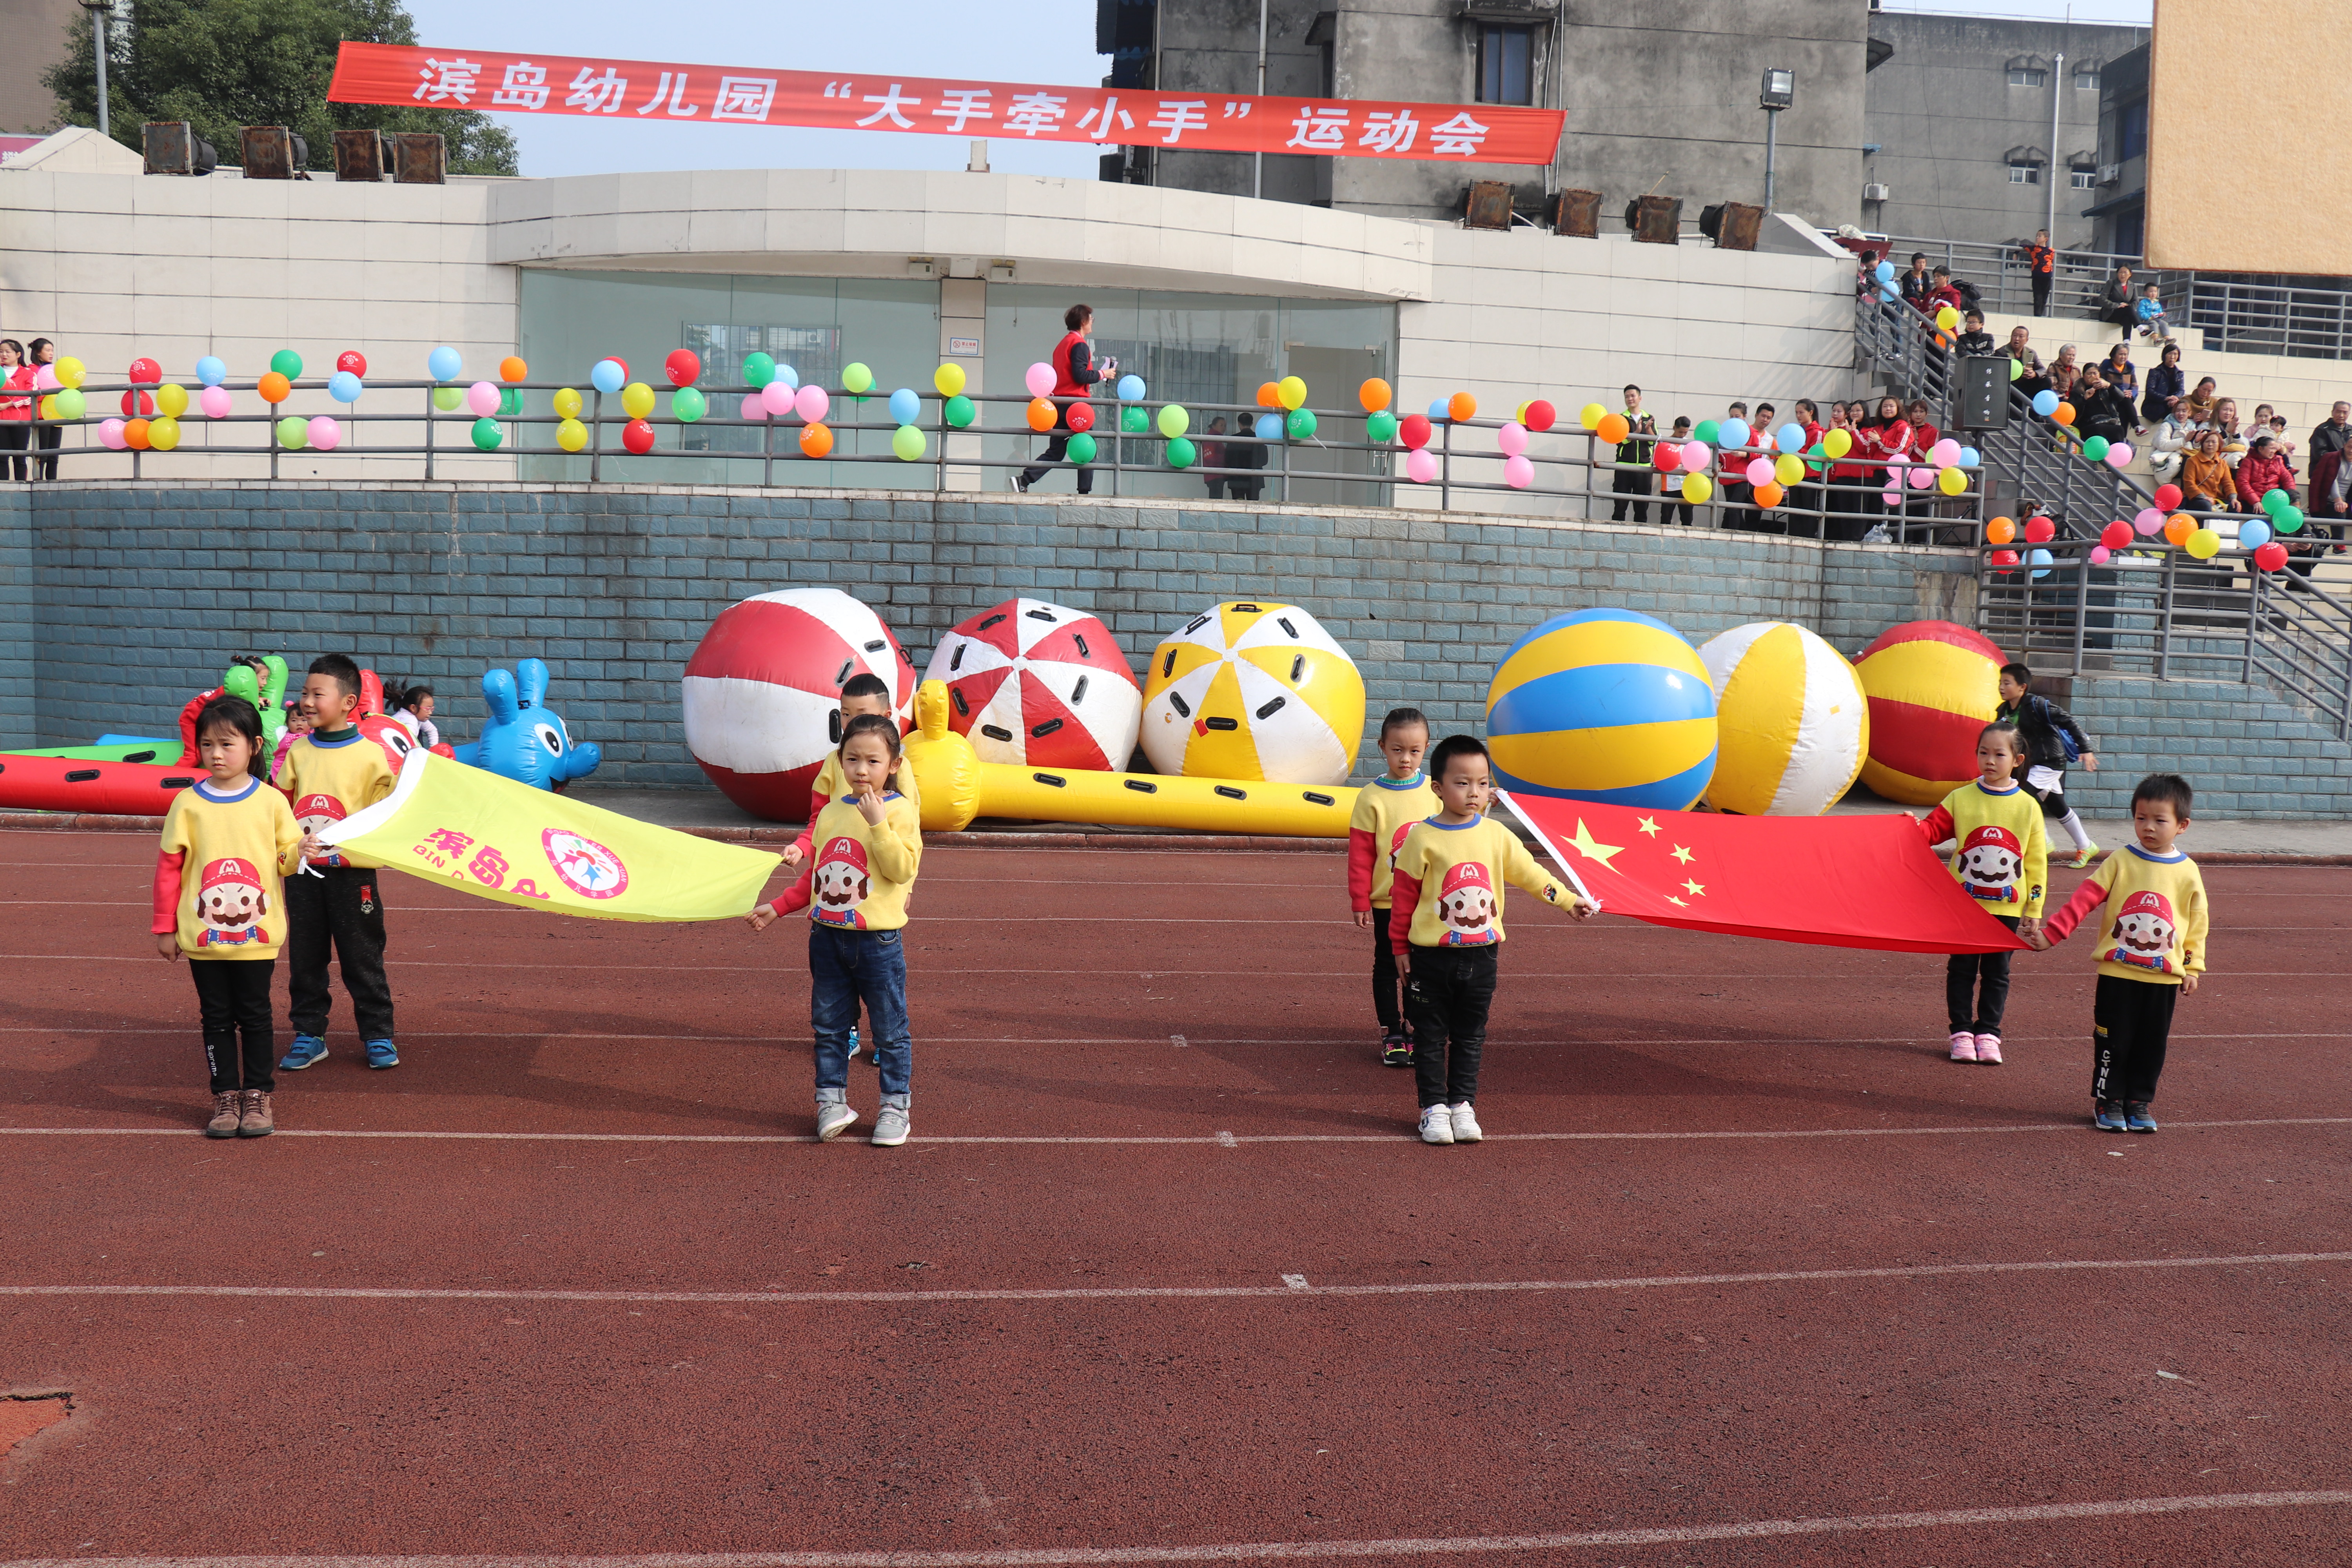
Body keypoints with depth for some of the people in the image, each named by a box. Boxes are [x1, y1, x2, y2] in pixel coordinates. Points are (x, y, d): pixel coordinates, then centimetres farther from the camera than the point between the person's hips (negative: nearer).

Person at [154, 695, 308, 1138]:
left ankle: (258, 1095, 17)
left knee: (255, 1015, 7)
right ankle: (226, 1097, 17)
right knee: (217, 1018, 8)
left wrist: (300, 851, -20)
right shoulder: (188, 804, -1)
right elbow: (169, 866, 3)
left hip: (257, 934, -1)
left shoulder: (270, 801, -2)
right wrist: (165, 929, 3)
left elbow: (286, 857, 5)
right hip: (203, 935, 1)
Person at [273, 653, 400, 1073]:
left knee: (362, 959, 4)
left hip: (352, 873, -4)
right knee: (305, 958, 10)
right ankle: (309, 1035, 20)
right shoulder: (297, 751, 5)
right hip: (302, 871, 4)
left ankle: (379, 1036, 15)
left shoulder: (370, 754, -6)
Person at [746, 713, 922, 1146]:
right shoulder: (831, 812, 8)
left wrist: (877, 822, -24)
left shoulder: (899, 810, -8)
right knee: (828, 1025, 11)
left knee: (890, 1030, 4)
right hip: (828, 934, 5)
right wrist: (778, 908, 16)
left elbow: (903, 869, -20)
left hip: (877, 939, -5)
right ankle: (832, 1100, 23)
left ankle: (896, 1106, 16)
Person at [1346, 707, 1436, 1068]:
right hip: (1387, 901, -2)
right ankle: (1390, 1032, 18)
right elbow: (1360, 852, -6)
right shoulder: (1372, 797, -8)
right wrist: (1360, 901, -7)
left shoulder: (1436, 791, -1)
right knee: (1387, 966, 9)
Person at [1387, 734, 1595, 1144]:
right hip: (1431, 956, -3)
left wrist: (1568, 901, 8)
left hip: (1481, 955, 3)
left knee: (1470, 1035, 11)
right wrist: (1400, 947, -2)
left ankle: (1463, 1104, 21)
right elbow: (1403, 894, -4)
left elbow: (1529, 873, 11)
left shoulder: (1496, 835, 1)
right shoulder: (1422, 838, -9)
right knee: (1431, 1035, 6)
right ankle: (1434, 1107, 15)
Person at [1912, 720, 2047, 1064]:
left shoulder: (2028, 807, 0)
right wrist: (1915, 826, -27)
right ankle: (1961, 1033, 13)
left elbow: (2036, 863, 3)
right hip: (1963, 903, 0)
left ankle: (1987, 1033, 17)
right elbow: (1934, 828, -3)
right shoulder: (1961, 799, -1)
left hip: (2007, 906, 0)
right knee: (1962, 969, 5)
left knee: (1996, 972, 8)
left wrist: (2034, 910, 2)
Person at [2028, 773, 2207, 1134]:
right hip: (2118, 972, -2)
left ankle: (2138, 1103, 22)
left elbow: (2197, 923, 9)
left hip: (2165, 977, 2)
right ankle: (2108, 1102, 16)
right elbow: (2085, 899, -8)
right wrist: (2051, 934, -14)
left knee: (2152, 1044, 9)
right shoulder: (2120, 862, -4)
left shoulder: (2187, 872, 1)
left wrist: (2193, 967, 6)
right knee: (2113, 1041, 4)